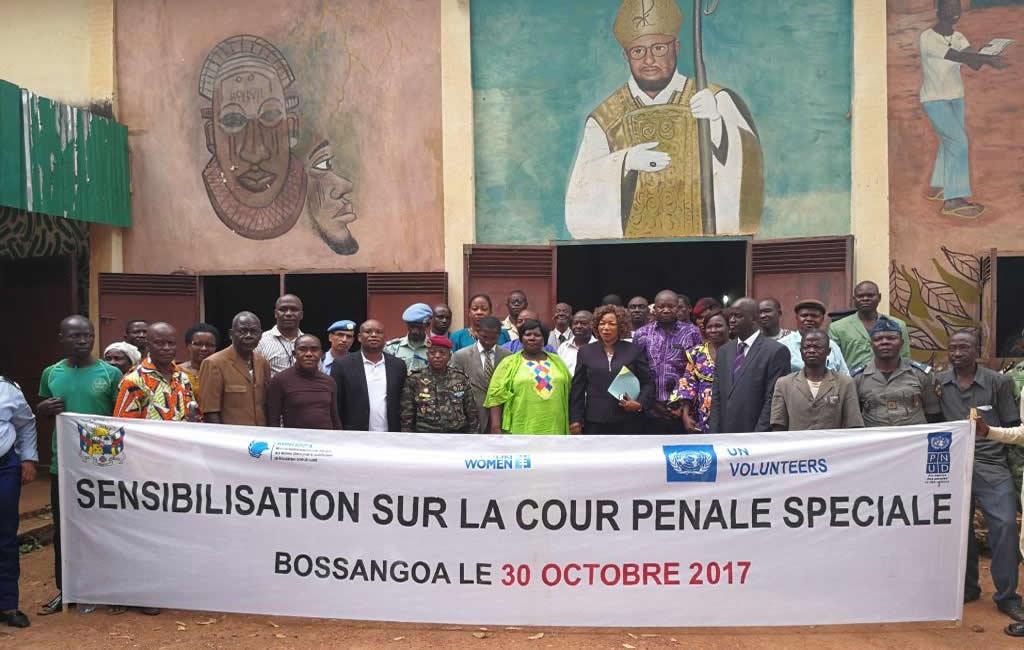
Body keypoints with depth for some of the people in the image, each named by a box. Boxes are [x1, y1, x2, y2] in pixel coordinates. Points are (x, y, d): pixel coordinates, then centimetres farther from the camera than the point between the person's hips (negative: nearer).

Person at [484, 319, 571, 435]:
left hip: (554, 428, 3)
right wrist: (495, 427, -11)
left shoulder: (556, 361, 12)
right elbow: (496, 396, -3)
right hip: (521, 429, -3)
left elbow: (568, 392, 15)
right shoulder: (509, 363, 1)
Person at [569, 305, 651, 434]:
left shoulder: (634, 350, 6)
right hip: (595, 423, 1)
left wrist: (640, 404, -10)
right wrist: (576, 419, 2)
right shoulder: (586, 351, 8)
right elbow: (578, 388, 8)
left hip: (628, 423, 0)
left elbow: (647, 383, 8)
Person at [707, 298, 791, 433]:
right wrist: (714, 436, 3)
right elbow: (716, 398, 12)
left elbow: (773, 400, -9)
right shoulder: (723, 351, 13)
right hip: (724, 438, 5)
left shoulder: (776, 351, -6)